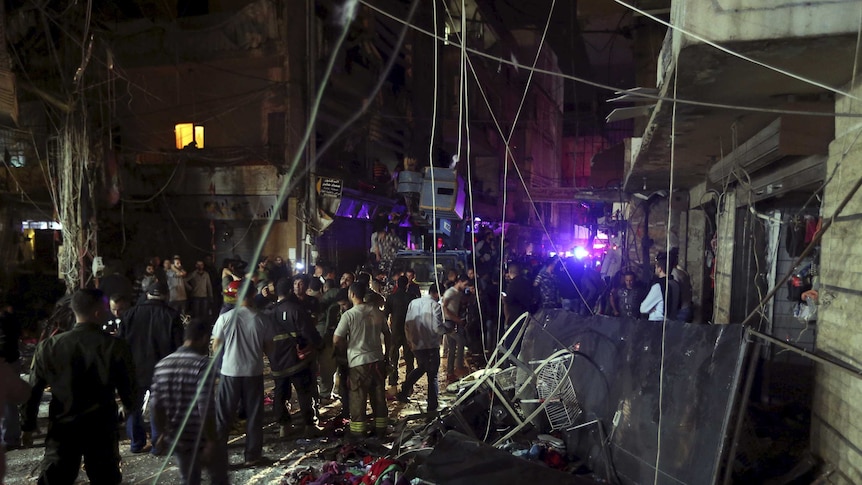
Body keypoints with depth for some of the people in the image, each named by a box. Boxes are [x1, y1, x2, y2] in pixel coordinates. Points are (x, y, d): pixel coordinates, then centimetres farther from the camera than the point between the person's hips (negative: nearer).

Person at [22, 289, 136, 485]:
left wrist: (28, 426, 14)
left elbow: (33, 391, 2)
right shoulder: (115, 346, -13)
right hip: (102, 427, -1)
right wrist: (128, 407, 16)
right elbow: (127, 385, -5)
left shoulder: (48, 346, -5)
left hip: (62, 427, 2)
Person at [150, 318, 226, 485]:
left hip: (177, 439, 5)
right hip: (202, 439, -5)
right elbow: (205, 408, -24)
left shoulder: (162, 364, 0)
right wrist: (211, 440, -16)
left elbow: (155, 405, 3)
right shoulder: (203, 365, -19)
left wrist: (163, 433, 15)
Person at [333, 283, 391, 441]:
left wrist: (348, 345, 5)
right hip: (378, 359, 5)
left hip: (359, 362, -4)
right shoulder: (377, 312, 1)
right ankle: (381, 428, 24)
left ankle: (357, 431, 17)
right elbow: (387, 334, 10)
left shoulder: (349, 315, -13)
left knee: (358, 398, 8)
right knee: (379, 395, 14)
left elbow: (336, 340, -15)